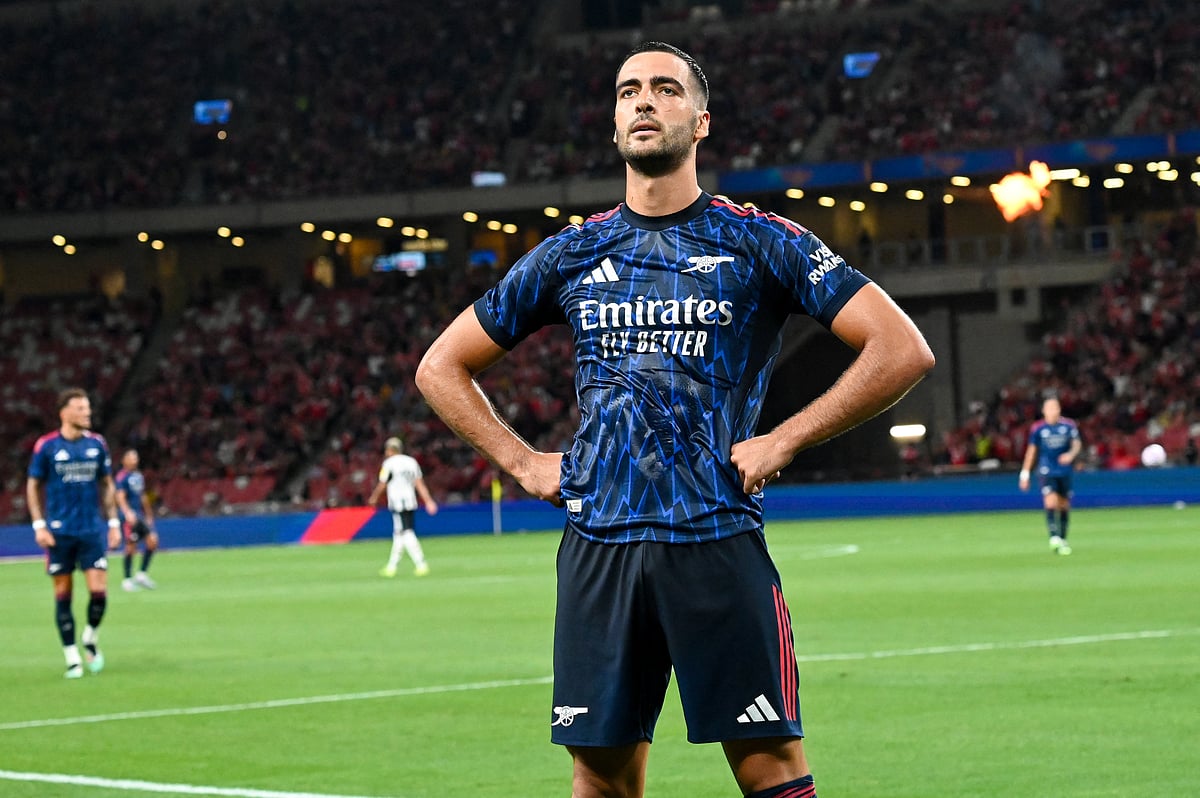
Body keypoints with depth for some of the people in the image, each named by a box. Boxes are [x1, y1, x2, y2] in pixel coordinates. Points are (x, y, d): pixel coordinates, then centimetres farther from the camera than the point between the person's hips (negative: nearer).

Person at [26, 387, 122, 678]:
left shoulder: (97, 444, 4)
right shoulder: (46, 446, -4)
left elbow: (106, 484, 14)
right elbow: (33, 486, 2)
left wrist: (113, 522, 9)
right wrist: (39, 525, -6)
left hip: (92, 531, 2)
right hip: (59, 532, -2)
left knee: (98, 590, -8)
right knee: (63, 594, 1)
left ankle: (91, 639, 20)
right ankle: (72, 658, 10)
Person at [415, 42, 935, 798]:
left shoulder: (761, 243, 2)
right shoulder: (571, 255, 12)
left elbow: (904, 351, -2)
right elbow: (442, 367, 21)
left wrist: (783, 441, -6)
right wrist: (522, 462, 8)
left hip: (719, 542, -3)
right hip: (597, 546, 3)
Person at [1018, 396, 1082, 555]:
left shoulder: (1069, 425, 1)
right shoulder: (1037, 428, 0)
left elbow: (1077, 443, 0)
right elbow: (1031, 450, 7)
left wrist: (1071, 454, -24)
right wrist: (1025, 474, 8)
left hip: (1065, 470, 2)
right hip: (1046, 472, -2)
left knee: (1064, 505, 8)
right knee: (1051, 501, -21)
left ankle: (1063, 540, 21)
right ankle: (1054, 536, -27)